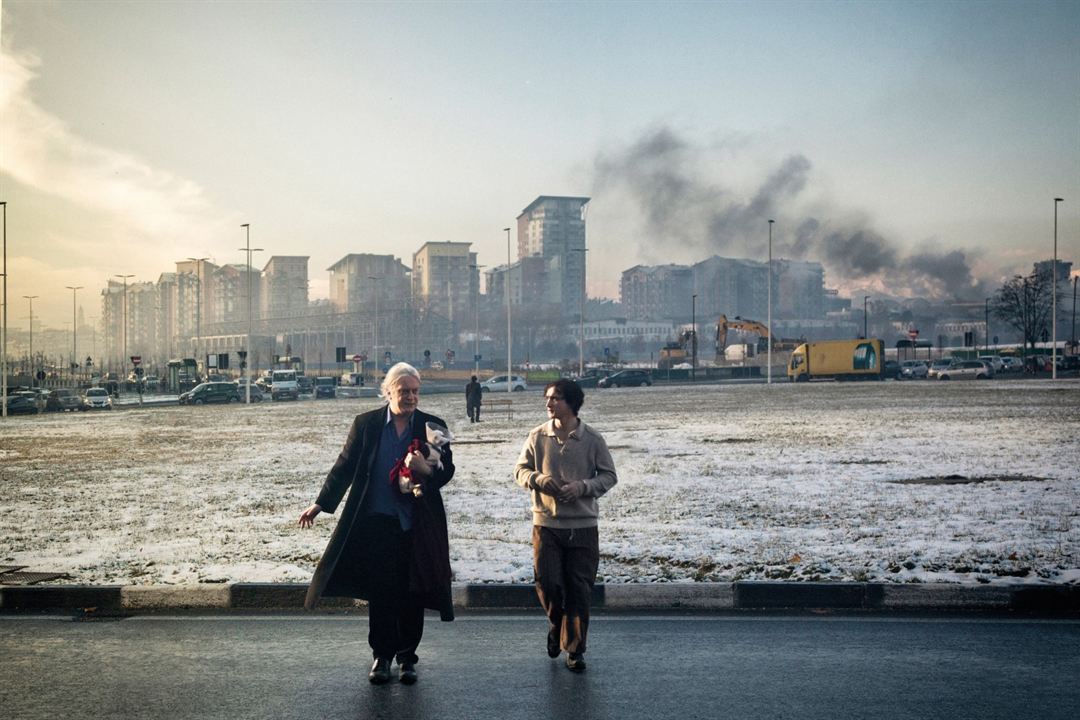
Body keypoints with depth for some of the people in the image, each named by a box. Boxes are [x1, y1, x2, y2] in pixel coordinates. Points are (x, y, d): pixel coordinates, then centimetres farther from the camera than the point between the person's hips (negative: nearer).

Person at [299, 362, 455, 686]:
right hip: (376, 523, 0)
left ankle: (407, 657, 20)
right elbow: (345, 466, 6)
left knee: (412, 594, 6)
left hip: (416, 525, 0)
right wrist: (321, 504, 3)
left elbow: (447, 471, 2)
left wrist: (426, 469, -21)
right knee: (379, 592, 6)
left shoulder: (432, 426, 2)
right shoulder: (366, 424, 2)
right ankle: (382, 656, 20)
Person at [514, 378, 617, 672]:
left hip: (583, 526, -1)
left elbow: (609, 476, 2)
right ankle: (557, 625, 32)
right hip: (546, 523, 1)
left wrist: (582, 487, -15)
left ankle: (574, 649, 18)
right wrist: (537, 479, -14)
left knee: (579, 589, 3)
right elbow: (520, 470, 8)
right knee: (547, 582, 0)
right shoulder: (538, 436, 1)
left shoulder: (592, 439, -4)